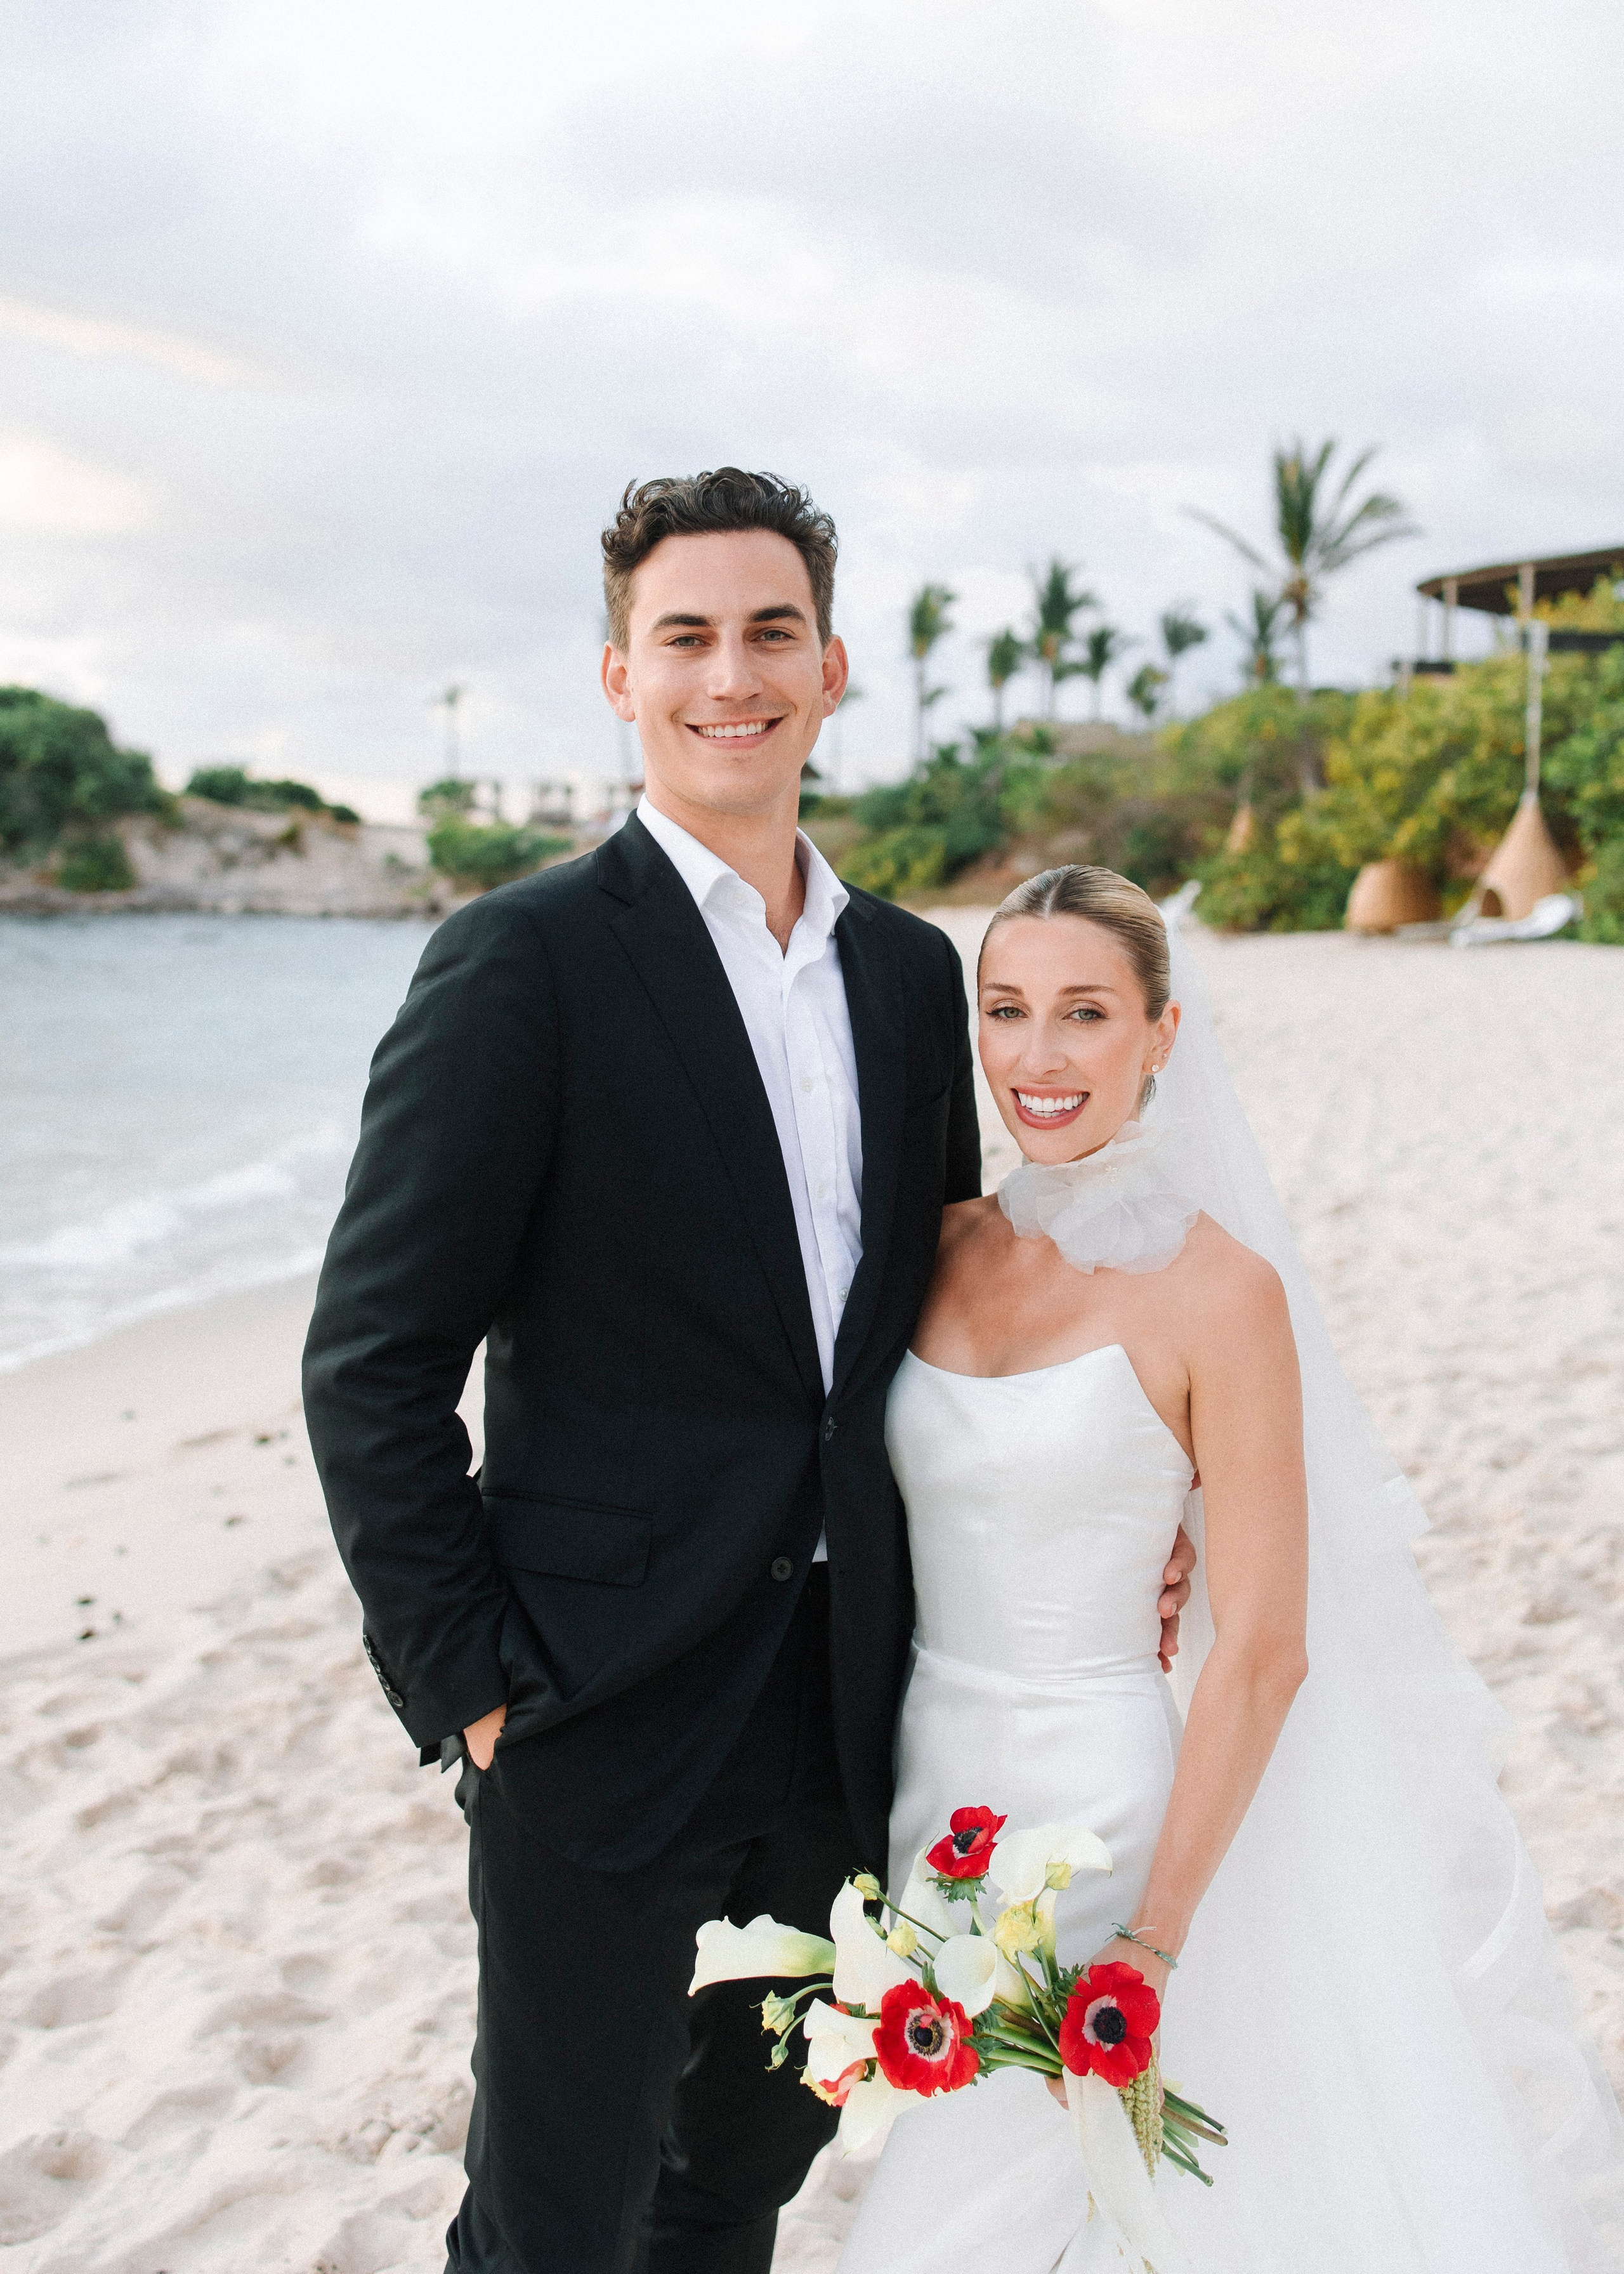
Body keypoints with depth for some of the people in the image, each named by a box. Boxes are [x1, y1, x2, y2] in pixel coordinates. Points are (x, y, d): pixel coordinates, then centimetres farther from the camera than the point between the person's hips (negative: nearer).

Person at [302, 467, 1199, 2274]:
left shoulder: (912, 971, 7)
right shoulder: (523, 959, -12)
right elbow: (372, 1363, -12)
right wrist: (467, 1687, -13)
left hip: (844, 1718, 6)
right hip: (605, 1718, -5)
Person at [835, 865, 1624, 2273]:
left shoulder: (1218, 1290, -14)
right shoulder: (946, 1248, 3)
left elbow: (1261, 1651, -14)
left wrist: (1151, 1941, -17)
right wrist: (855, 1798, 5)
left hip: (1097, 1807, -5)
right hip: (928, 1787, 6)